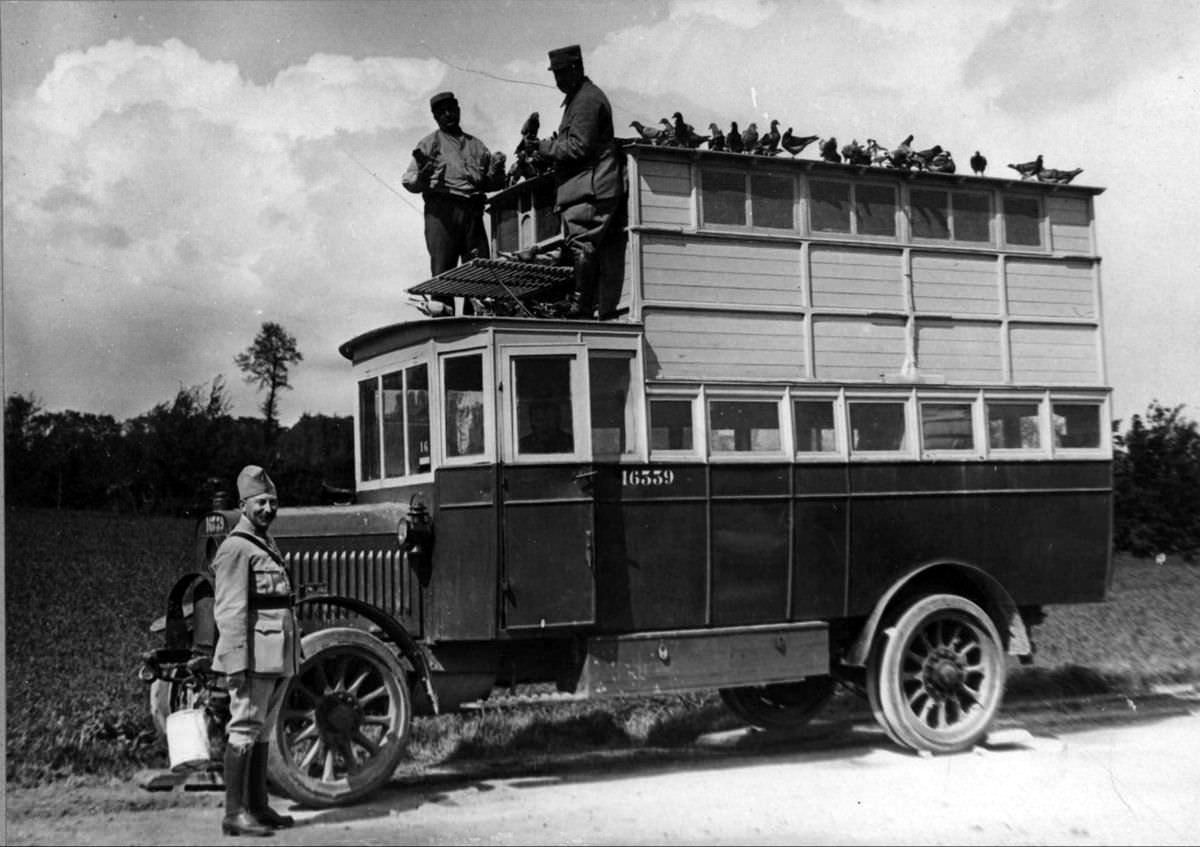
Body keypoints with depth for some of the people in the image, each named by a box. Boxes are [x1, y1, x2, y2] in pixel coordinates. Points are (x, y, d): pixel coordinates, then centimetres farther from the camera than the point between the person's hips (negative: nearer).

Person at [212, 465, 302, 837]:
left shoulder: (267, 544, 19)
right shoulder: (236, 548, -10)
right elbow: (230, 611, -16)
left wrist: (291, 656, 20)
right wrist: (238, 664, -22)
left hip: (277, 658, 9)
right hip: (254, 657, -9)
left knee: (261, 730, 13)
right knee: (244, 729, -7)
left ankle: (257, 806, 20)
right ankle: (234, 814, -4)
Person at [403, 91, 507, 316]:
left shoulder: (476, 145, 24)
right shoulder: (428, 144, 16)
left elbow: (491, 184, 21)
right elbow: (408, 181, 8)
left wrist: (496, 172, -1)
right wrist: (421, 176, -14)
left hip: (472, 212, 3)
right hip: (441, 211, -3)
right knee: (442, 271, -11)